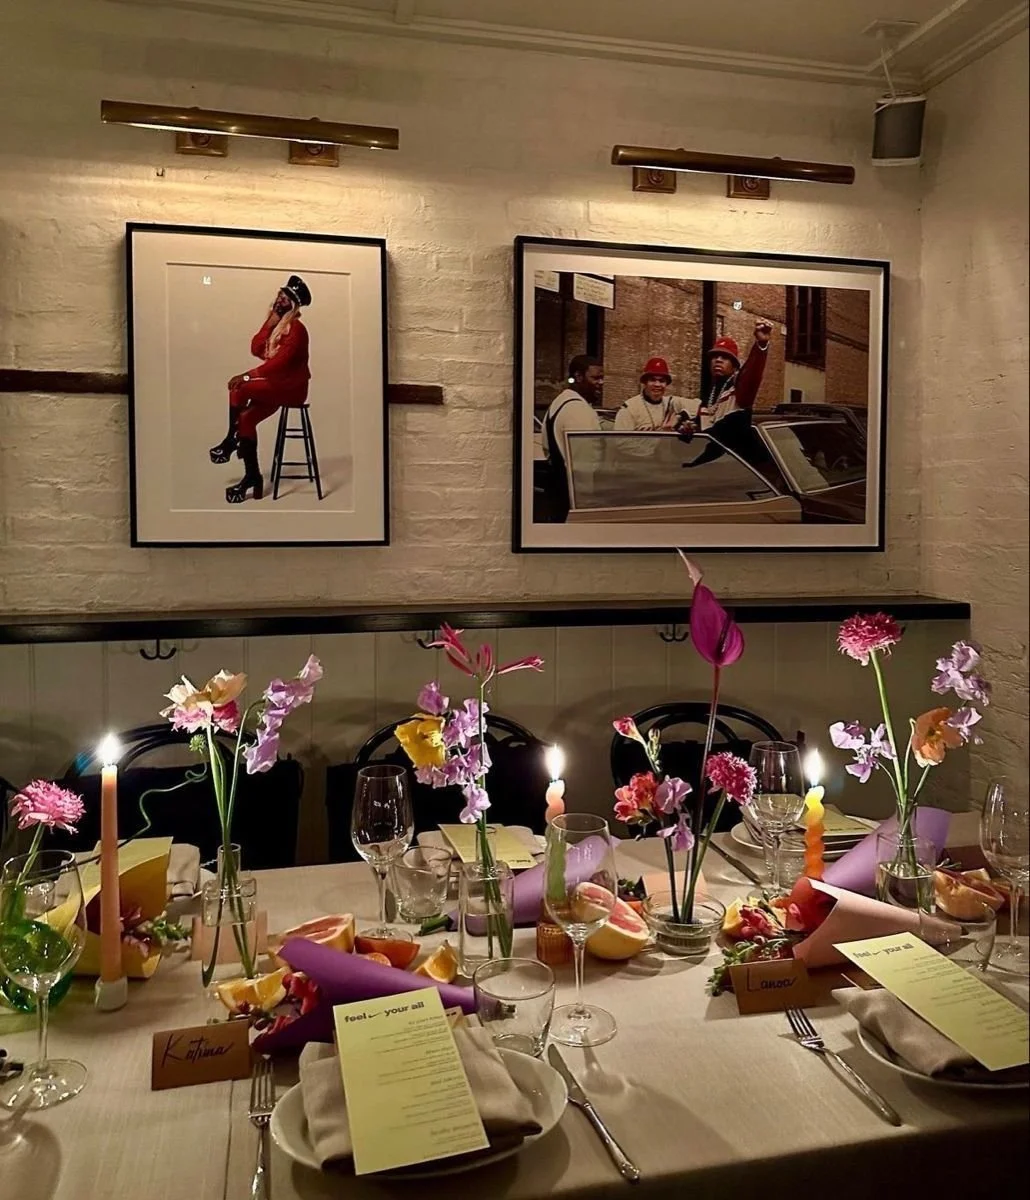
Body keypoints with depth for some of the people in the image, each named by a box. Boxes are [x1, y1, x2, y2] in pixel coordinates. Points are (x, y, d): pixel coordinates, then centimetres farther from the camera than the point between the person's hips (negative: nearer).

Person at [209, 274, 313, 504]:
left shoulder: (296, 328, -14)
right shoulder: (276, 325, 13)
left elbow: (281, 361, -25)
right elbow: (256, 349, 2)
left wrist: (248, 376, -28)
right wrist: (269, 323, -6)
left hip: (291, 387, -8)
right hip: (275, 384, 8)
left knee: (239, 388, -21)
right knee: (246, 418, -8)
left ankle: (230, 440, -3)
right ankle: (253, 476, -3)